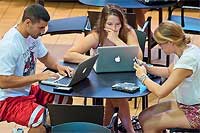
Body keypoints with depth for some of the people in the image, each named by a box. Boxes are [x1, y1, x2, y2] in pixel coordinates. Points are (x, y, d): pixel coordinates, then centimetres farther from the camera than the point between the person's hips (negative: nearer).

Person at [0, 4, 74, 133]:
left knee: (65, 98, 9)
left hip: (27, 91, 9)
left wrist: (58, 66, -4)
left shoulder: (33, 35, 0)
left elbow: (45, 56, 18)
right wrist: (38, 77, -24)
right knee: (42, 120, -30)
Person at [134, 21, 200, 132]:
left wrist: (143, 76, -11)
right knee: (143, 117, 7)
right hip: (184, 104, 9)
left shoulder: (188, 59, -30)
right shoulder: (186, 50, -1)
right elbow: (169, 71, 19)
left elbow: (161, 92, -27)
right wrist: (147, 68, 3)